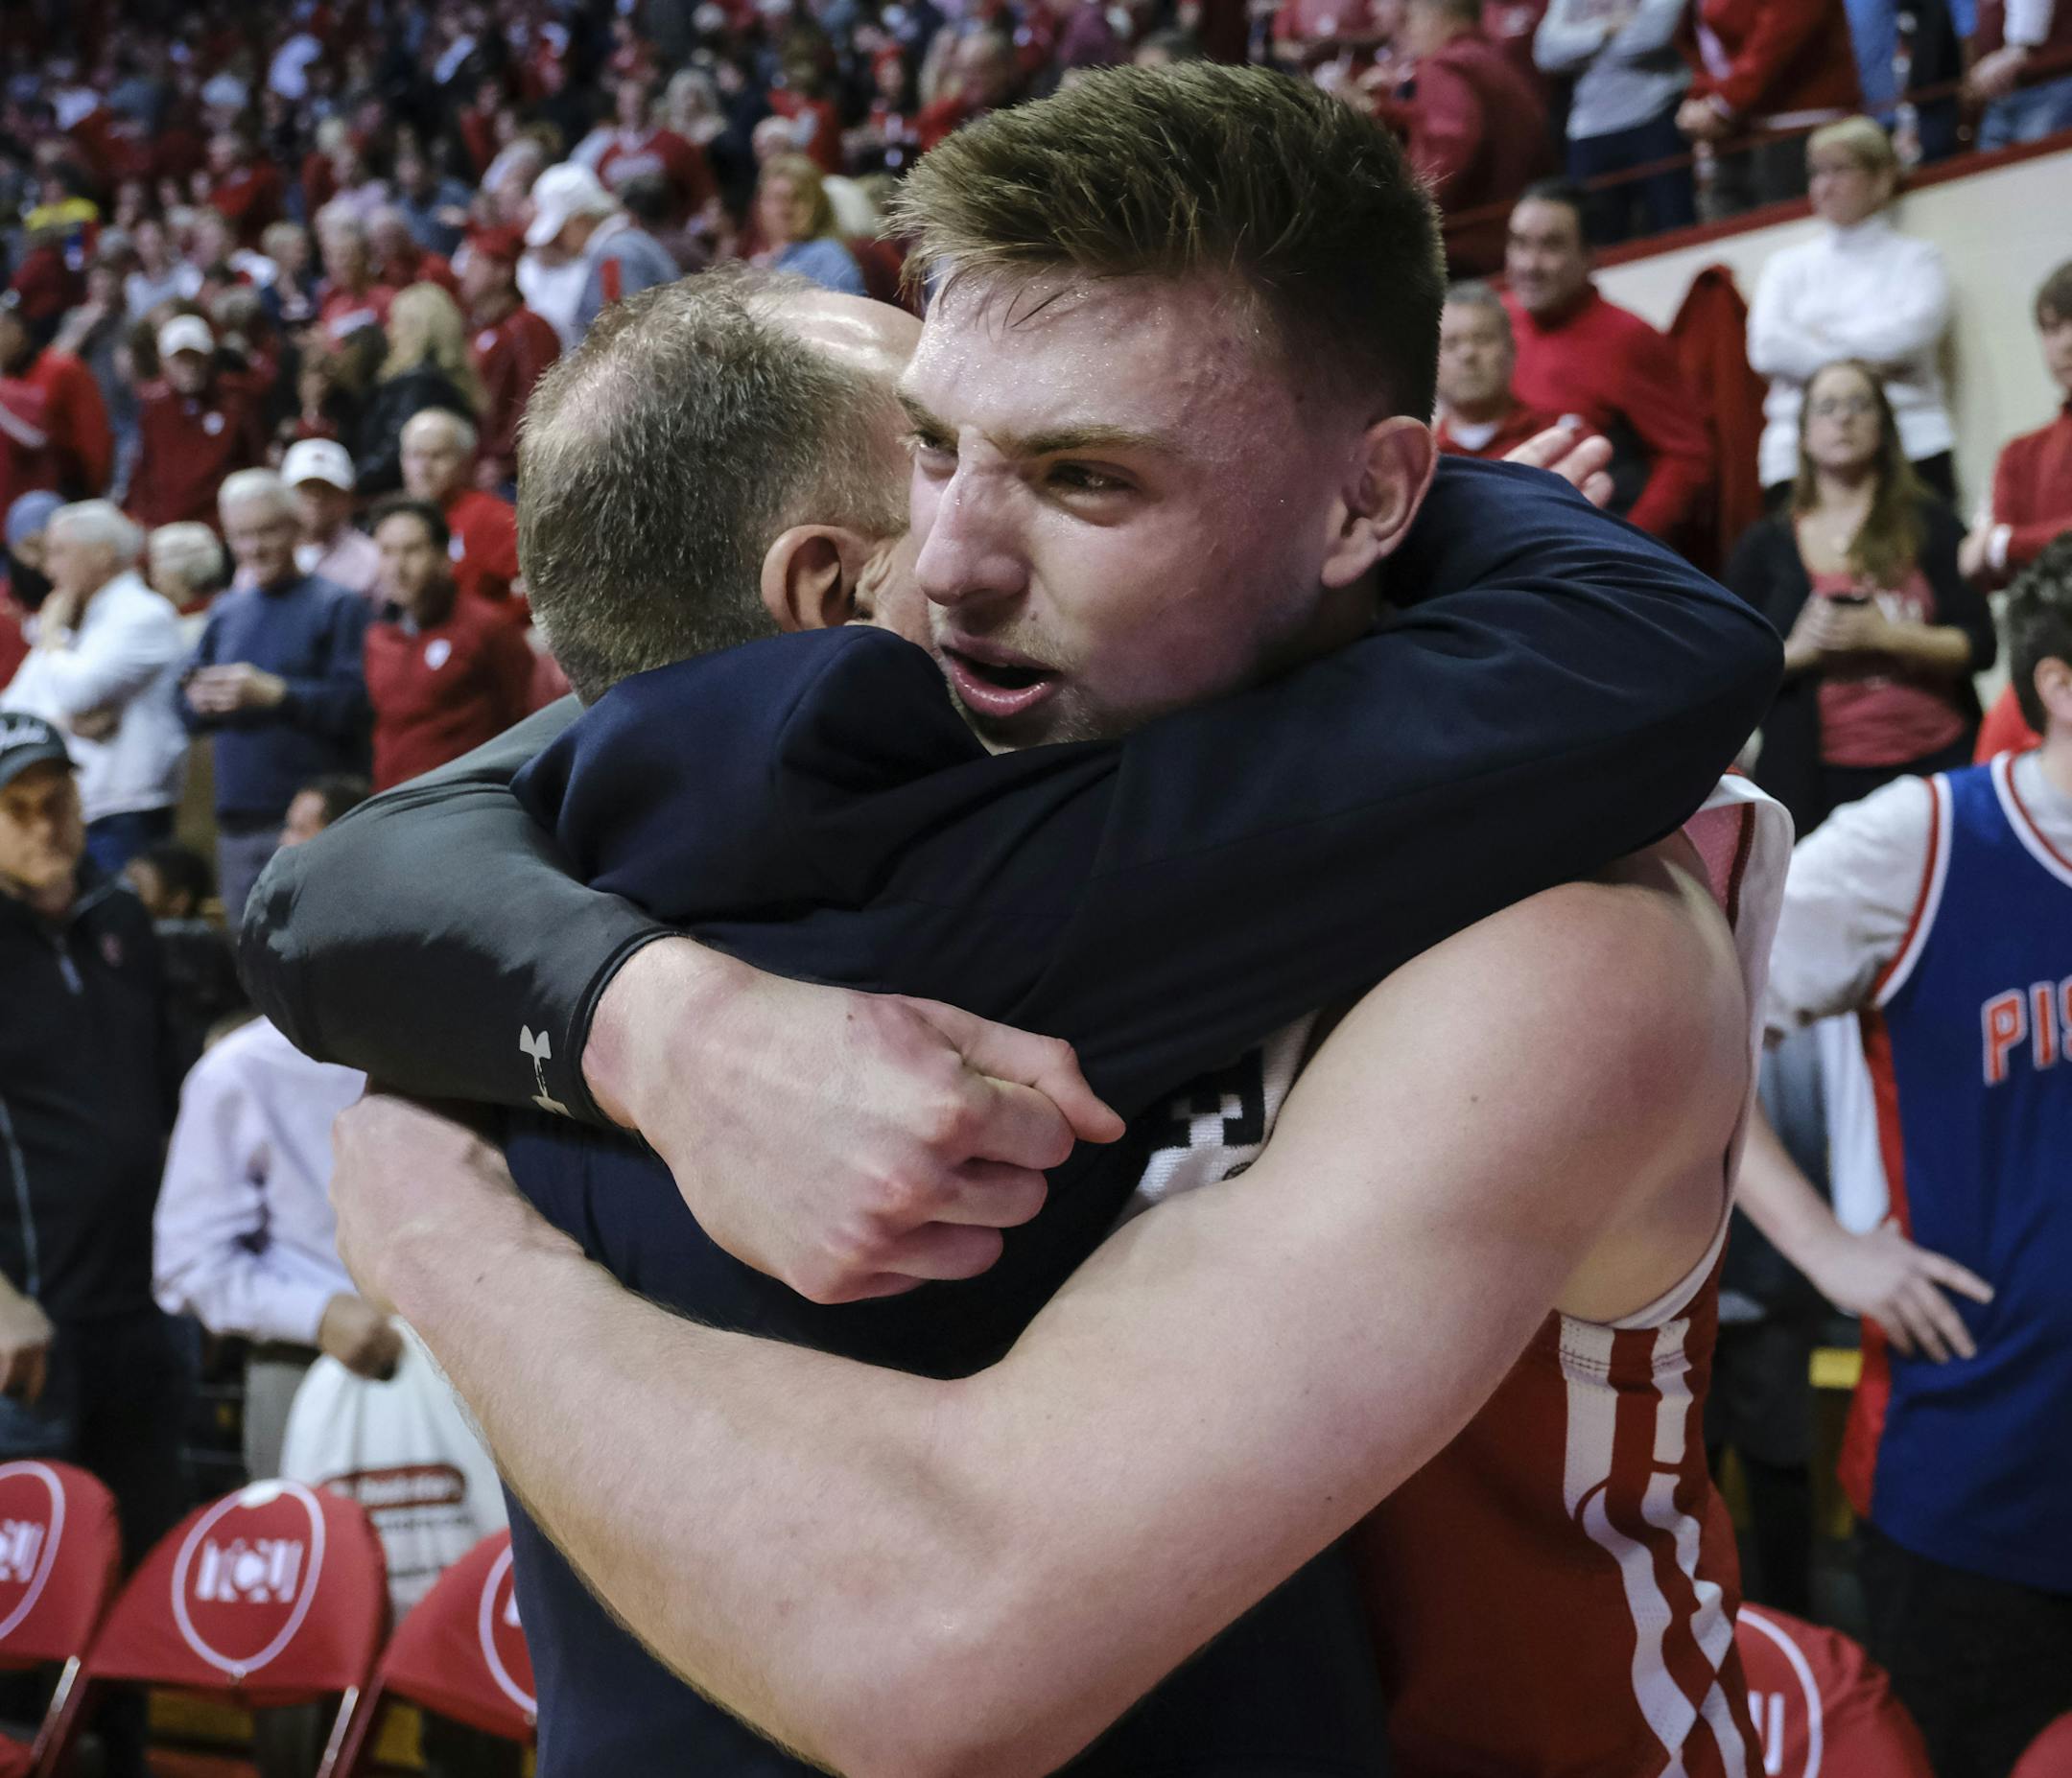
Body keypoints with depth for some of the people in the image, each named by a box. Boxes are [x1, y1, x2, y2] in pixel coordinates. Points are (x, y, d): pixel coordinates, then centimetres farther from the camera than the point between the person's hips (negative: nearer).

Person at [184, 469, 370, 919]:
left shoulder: (338, 606, -2)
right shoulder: (225, 612, 18)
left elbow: (356, 704, -14)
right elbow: (187, 709, 18)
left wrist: (273, 693, -18)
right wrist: (200, 702, -5)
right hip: (237, 825, 7)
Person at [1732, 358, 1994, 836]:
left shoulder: (1930, 524, 9)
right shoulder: (1763, 548, 11)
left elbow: (1979, 645, 1)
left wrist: (1884, 635, -12)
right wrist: (1797, 651, -10)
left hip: (1936, 762, 0)